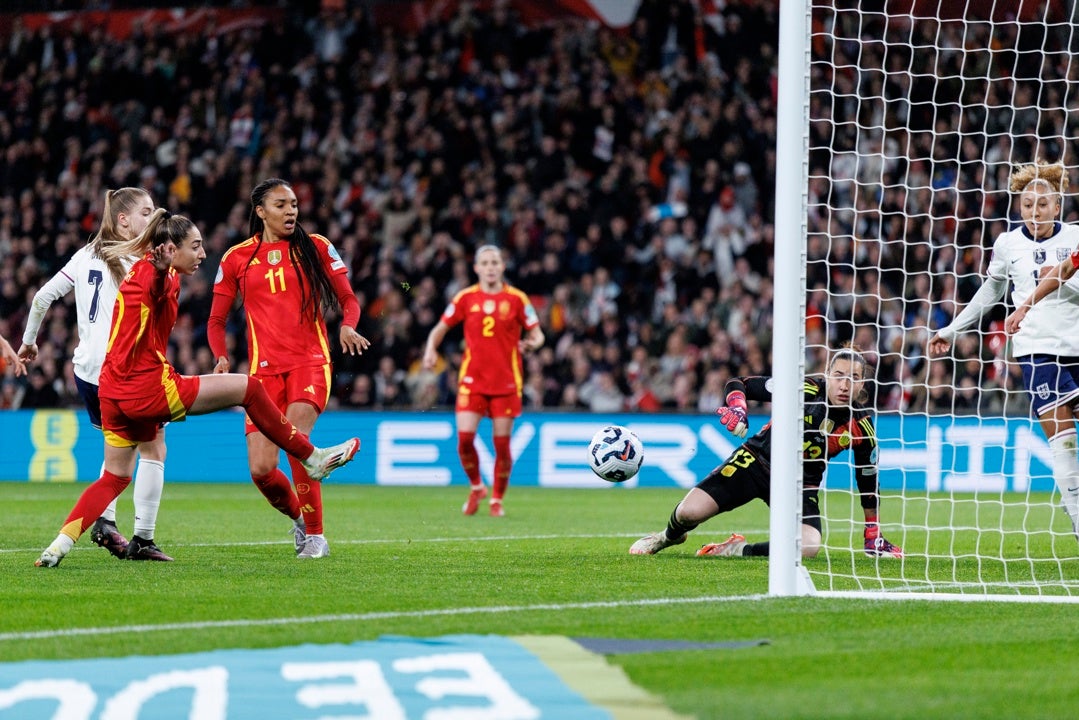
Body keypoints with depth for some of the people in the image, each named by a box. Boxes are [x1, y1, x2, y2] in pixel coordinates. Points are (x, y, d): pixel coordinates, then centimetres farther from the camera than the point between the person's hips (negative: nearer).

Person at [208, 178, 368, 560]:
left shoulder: (316, 247, 7)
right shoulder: (237, 258, 8)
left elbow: (348, 300, 10)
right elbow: (216, 320, 14)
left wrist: (348, 327, -12)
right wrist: (222, 357, -5)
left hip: (310, 360, -2)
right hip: (264, 368, 2)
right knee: (261, 470, -10)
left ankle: (315, 534, -16)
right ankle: (298, 517, 23)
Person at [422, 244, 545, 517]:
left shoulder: (517, 299, 1)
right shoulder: (466, 297, 4)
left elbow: (537, 334, 6)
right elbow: (441, 328, 11)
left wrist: (530, 343, -17)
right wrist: (431, 349, -8)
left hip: (506, 382, -1)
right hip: (472, 379, 1)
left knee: (502, 443, -1)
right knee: (464, 438, -11)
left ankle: (497, 499, 16)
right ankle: (476, 487, 15)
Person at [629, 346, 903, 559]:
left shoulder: (861, 426, -11)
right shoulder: (806, 388, -17)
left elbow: (868, 480, 4)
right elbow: (737, 383, -10)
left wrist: (873, 536, 8)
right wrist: (736, 405, -33)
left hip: (802, 483, 1)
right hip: (757, 461, -1)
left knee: (808, 547, -29)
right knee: (689, 513, -14)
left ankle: (740, 550, -5)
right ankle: (670, 536, 26)